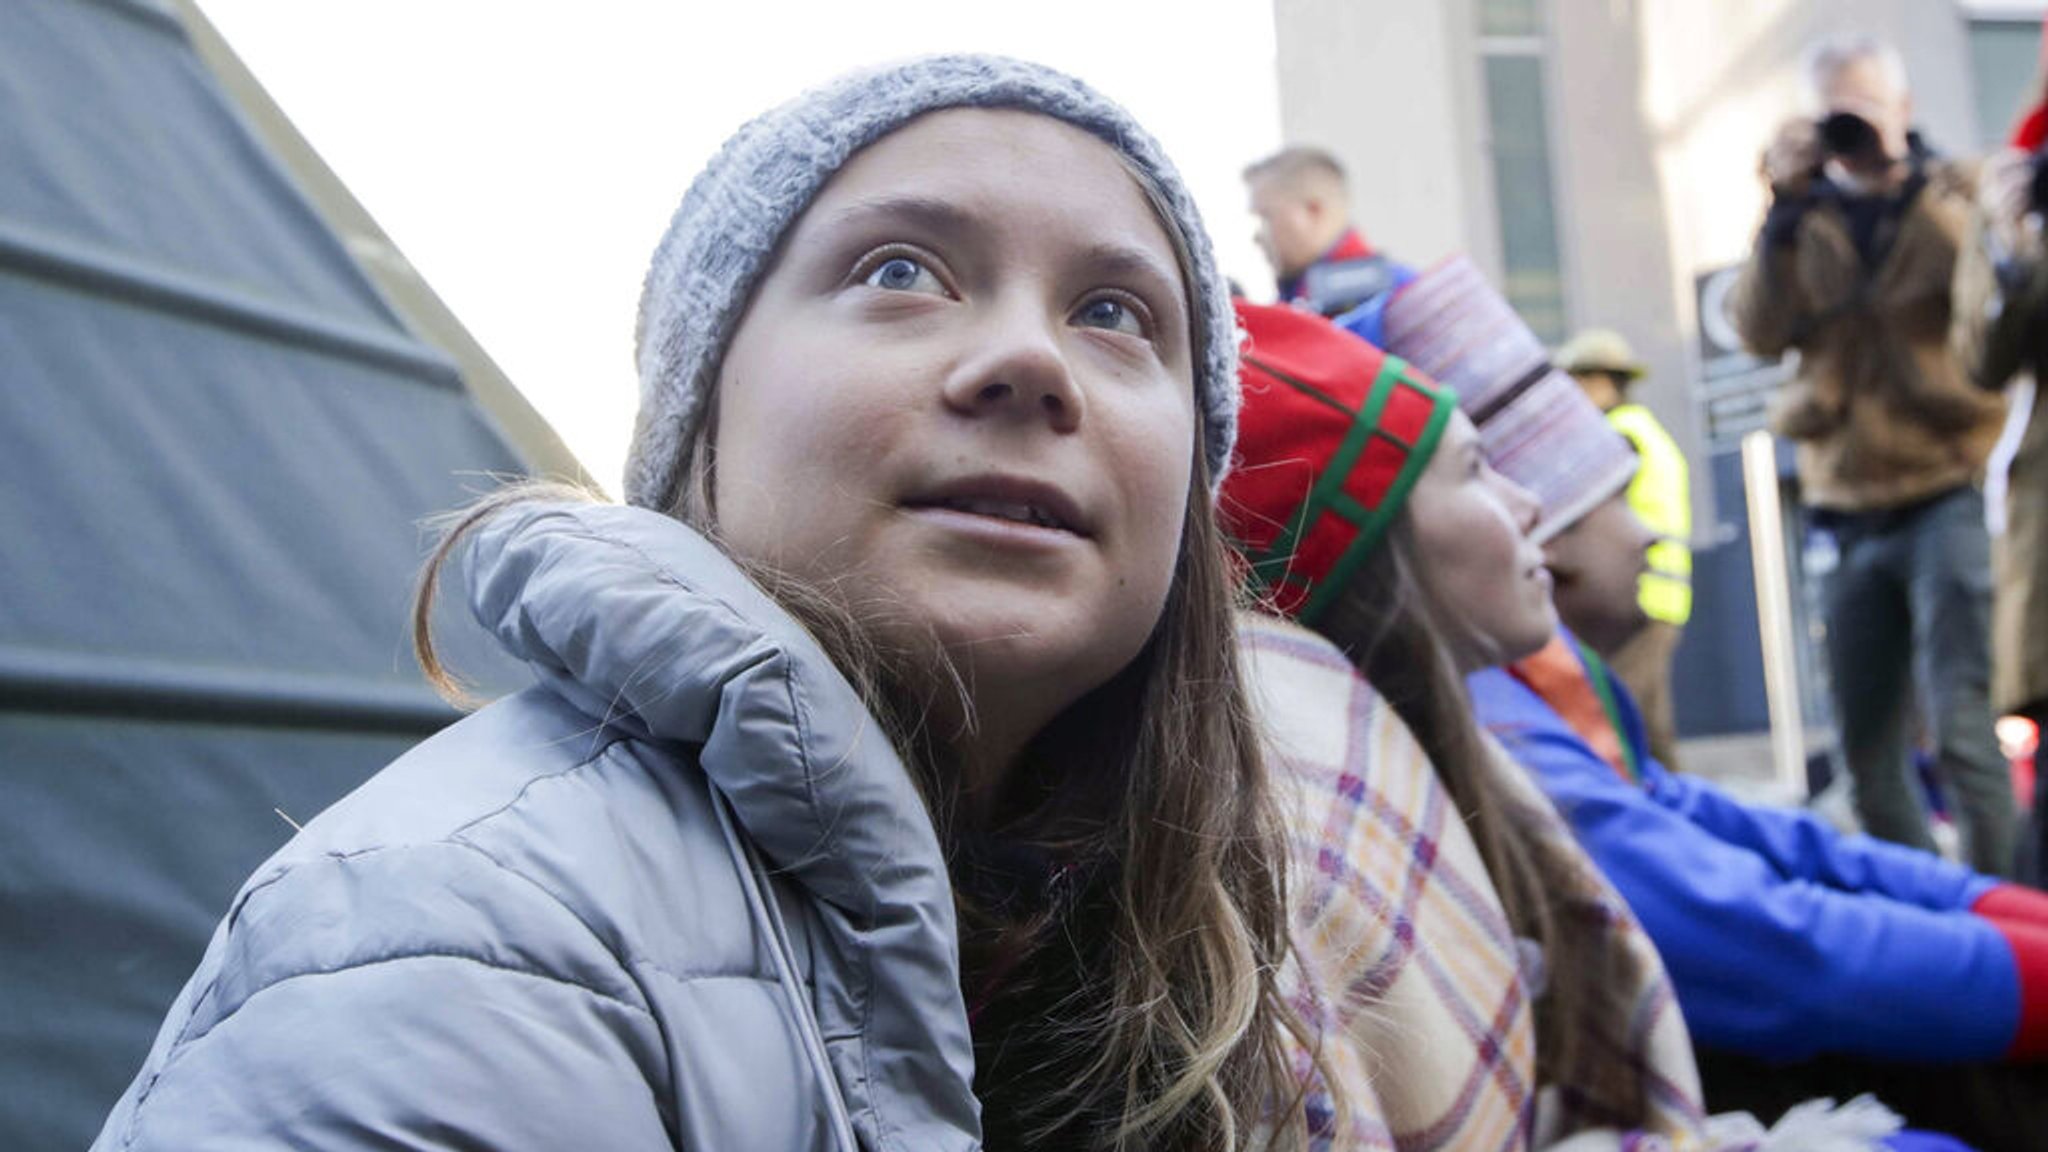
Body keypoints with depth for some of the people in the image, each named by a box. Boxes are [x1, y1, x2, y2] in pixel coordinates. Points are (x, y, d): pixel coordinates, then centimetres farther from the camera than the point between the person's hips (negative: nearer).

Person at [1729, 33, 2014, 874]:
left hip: (1946, 494, -3)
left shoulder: (1955, 195, 4)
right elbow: (1761, 332, -5)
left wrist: (1906, 171, -17)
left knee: (1959, 728, -16)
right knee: (1867, 750, 9)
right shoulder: (1805, 221, 9)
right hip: (1850, 511, 4)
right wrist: (1785, 211, -12)